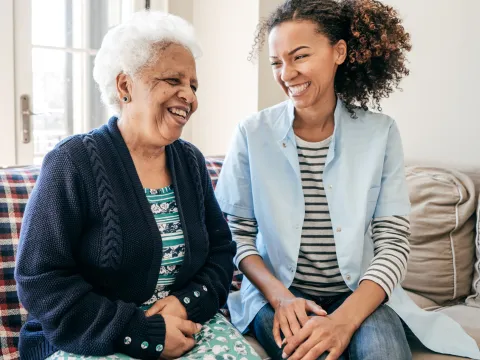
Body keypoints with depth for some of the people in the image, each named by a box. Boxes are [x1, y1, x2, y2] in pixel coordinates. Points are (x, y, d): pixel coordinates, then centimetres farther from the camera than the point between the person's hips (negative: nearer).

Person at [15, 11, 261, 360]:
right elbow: (41, 281, -14)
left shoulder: (191, 161, 7)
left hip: (187, 326, 4)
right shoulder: (73, 162, -10)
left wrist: (189, 302, -11)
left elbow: (221, 250, 9)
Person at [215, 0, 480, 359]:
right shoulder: (253, 134, -4)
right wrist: (279, 295, -17)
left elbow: (393, 242, -7)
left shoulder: (380, 133, -3)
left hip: (361, 295, 1)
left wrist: (345, 318, -22)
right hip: (276, 292, -1)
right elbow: (235, 232, -1)